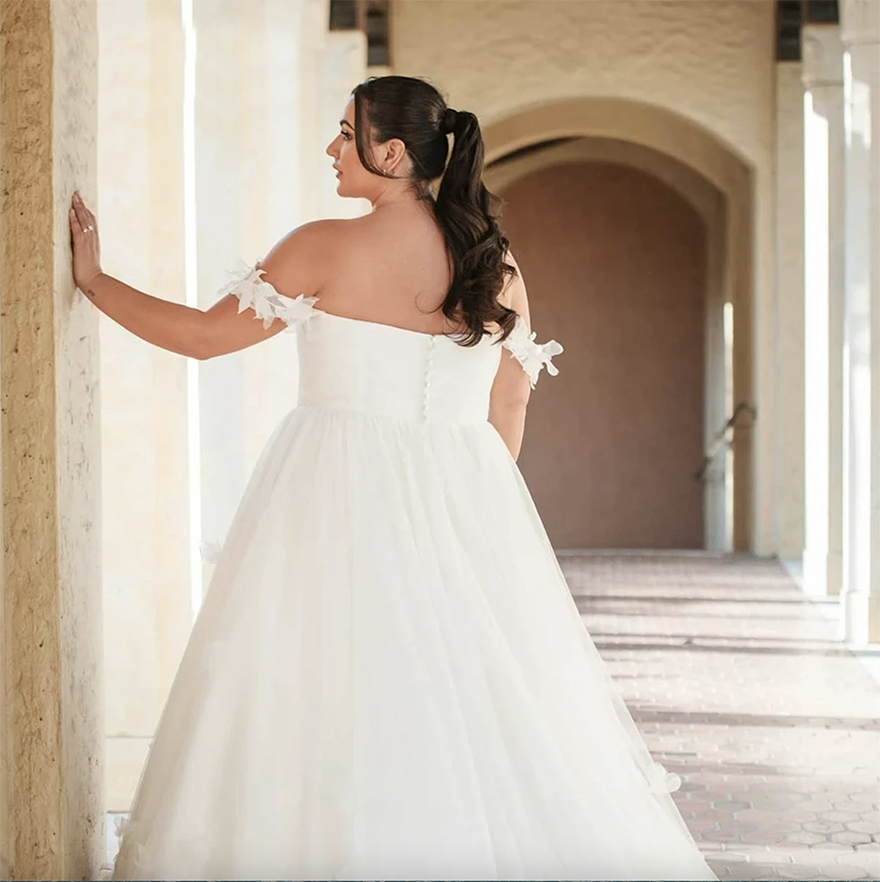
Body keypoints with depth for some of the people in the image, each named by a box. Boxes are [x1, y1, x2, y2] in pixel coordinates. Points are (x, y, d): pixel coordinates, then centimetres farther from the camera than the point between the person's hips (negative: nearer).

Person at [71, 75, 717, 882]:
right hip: (463, 501, 5)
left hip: (343, 500, -5)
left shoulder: (328, 249, -9)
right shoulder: (496, 264, 6)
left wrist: (93, 280, 6)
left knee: (330, 707, 2)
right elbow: (510, 406, 12)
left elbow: (205, 335, -5)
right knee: (477, 699, 11)